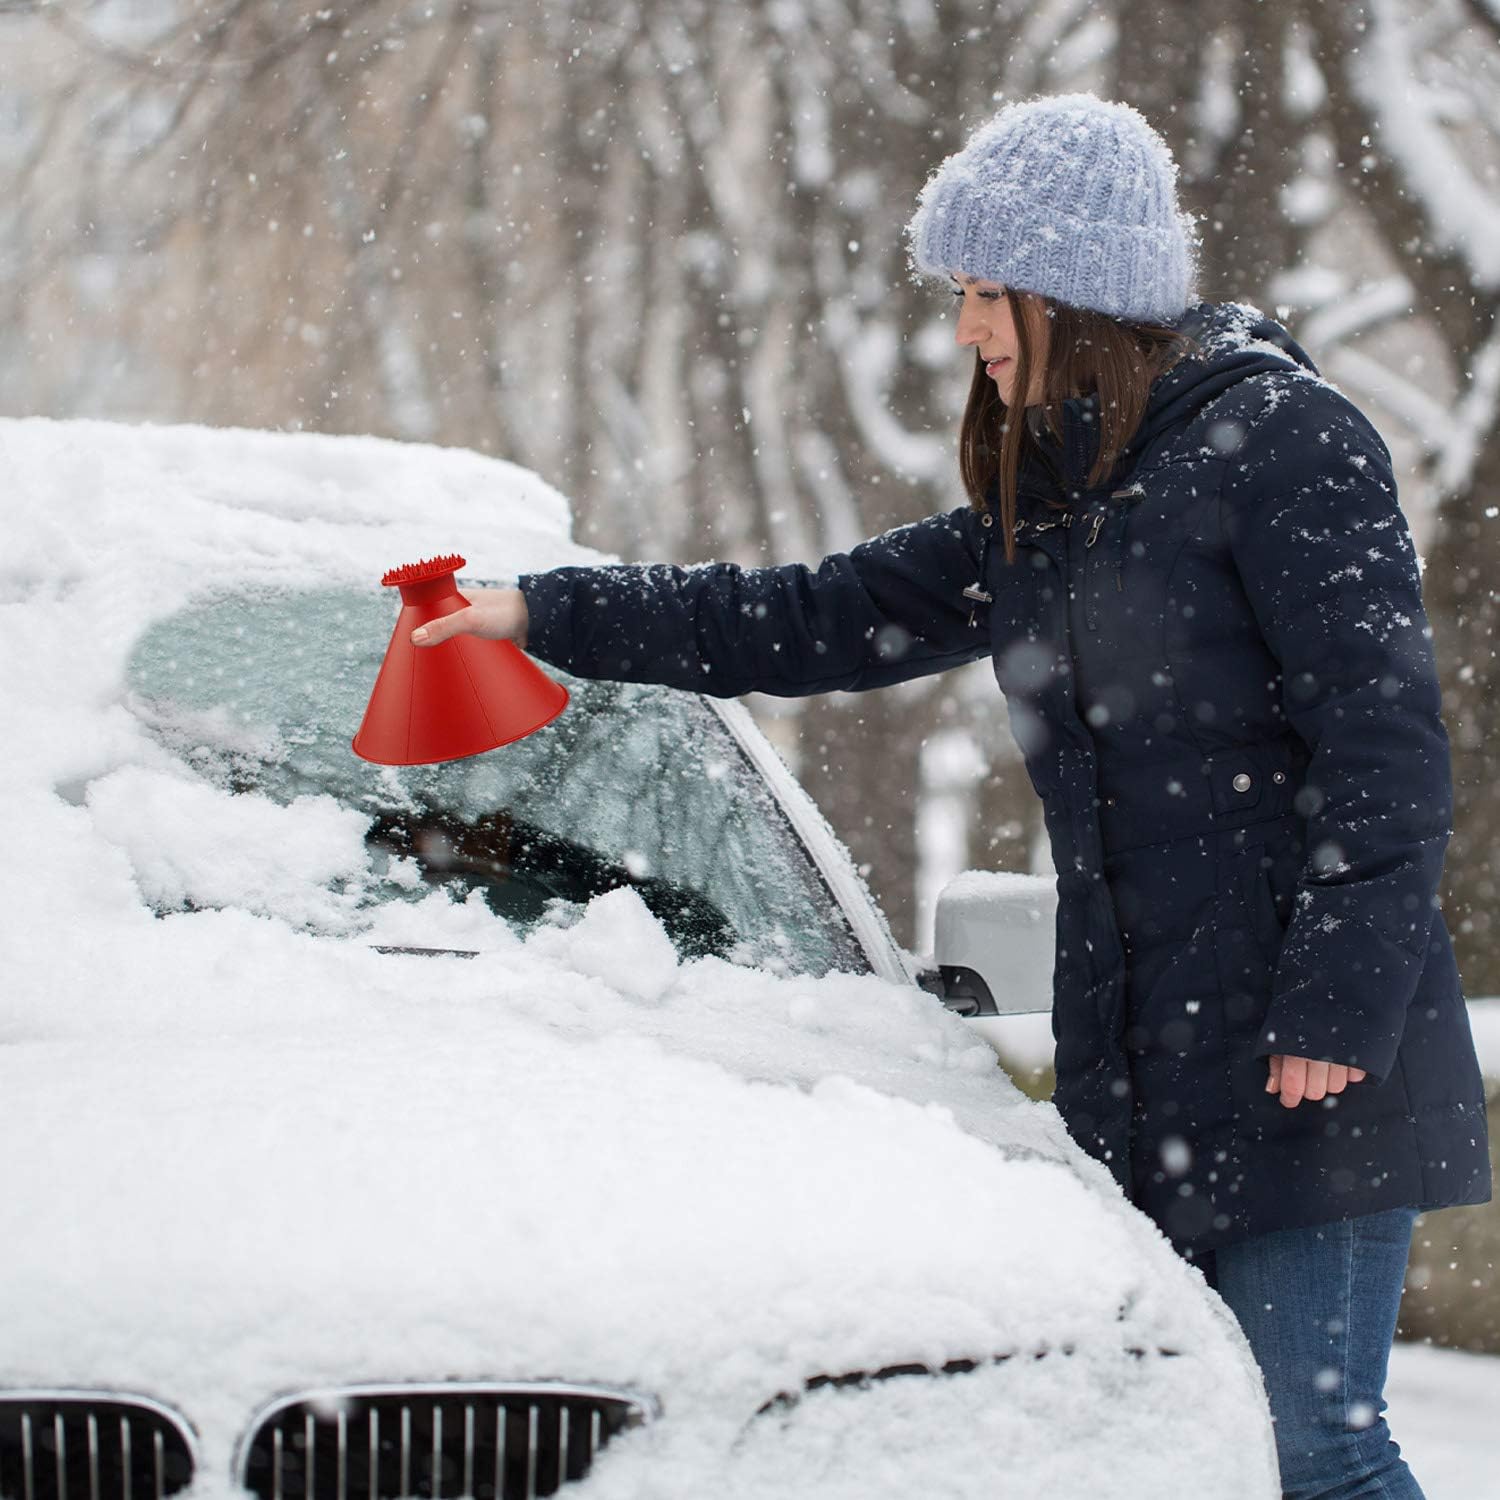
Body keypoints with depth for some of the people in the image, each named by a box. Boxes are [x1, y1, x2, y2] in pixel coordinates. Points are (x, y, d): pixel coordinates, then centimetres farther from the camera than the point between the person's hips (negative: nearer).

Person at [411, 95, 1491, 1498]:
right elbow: (820, 619, 26)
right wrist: (548, 613, 25)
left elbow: (1382, 741, -11)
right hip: (1133, 1068, 7)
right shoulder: (1038, 510, 19)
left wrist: (1337, 1010, -17)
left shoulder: (1279, 437, -5)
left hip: (1303, 1064, -7)